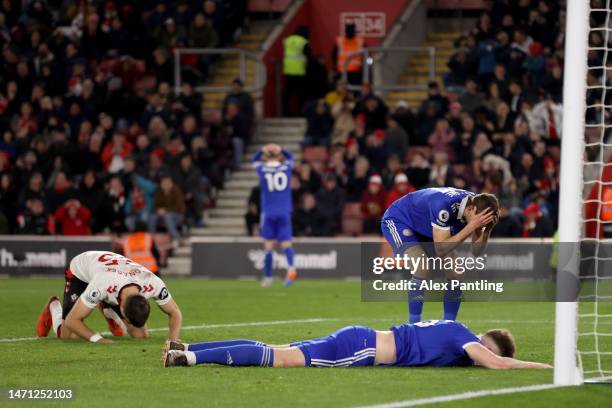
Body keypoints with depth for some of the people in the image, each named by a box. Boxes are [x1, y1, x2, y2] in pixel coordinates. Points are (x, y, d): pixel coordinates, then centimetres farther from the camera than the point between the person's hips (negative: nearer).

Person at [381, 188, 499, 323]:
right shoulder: (445, 206, -40)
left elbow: (476, 251, -11)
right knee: (422, 268, -28)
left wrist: (487, 230, -30)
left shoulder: (476, 204, -17)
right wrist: (472, 226, -44)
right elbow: (441, 250, -39)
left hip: (424, 228, 8)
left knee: (456, 273, -5)